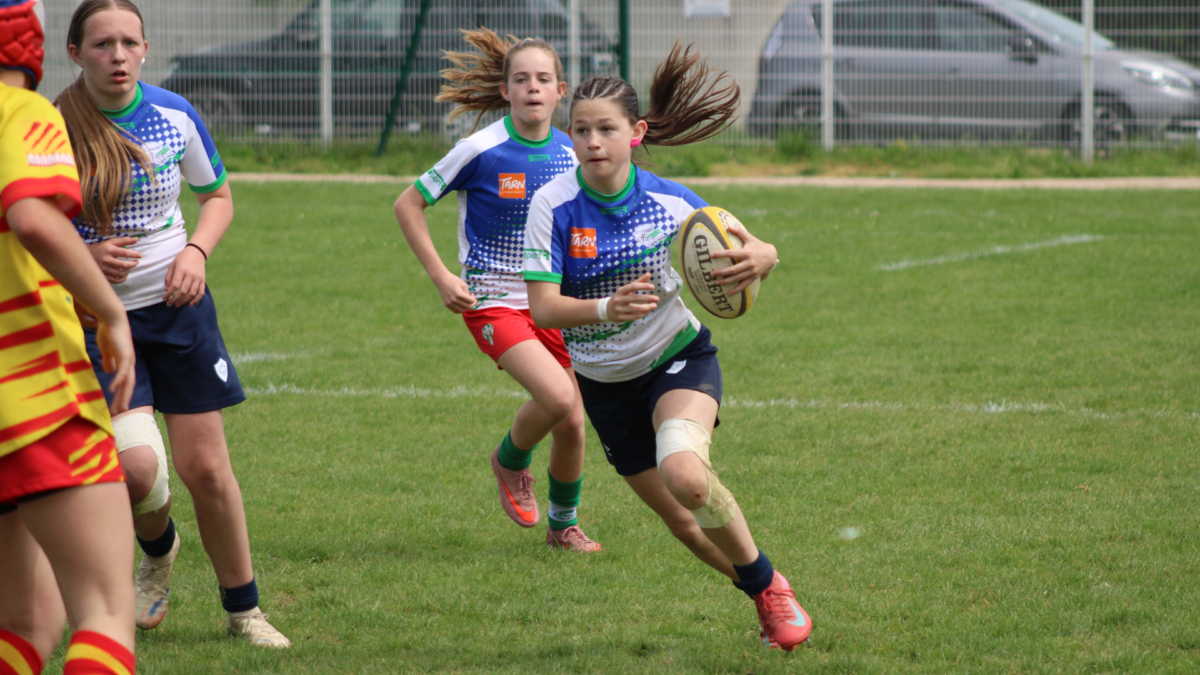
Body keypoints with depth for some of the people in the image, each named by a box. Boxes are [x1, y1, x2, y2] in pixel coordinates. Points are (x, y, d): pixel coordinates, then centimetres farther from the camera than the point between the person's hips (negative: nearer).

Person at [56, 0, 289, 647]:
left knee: (205, 467, 1)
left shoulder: (174, 115, -2)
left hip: (176, 304, 2)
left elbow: (218, 195, 13)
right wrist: (83, 257, -19)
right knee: (135, 466, -18)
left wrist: (196, 252, -6)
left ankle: (243, 610, 20)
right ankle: (158, 549, 19)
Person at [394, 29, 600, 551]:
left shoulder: (569, 153, 0)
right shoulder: (481, 151, -14)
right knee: (557, 396, -25)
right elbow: (408, 205, -5)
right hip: (494, 303, -5)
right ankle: (510, 461, 7)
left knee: (571, 423, 4)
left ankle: (564, 525, 30)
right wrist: (441, 277, -10)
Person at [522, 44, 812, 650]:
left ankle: (772, 588, -11)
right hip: (605, 383, 2)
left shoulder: (669, 201, -16)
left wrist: (757, 259, -32)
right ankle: (765, 598, 33)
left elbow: (758, 251, -5)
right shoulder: (553, 205, -18)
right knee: (685, 524, 7)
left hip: (678, 357, -2)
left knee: (685, 474, -31)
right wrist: (605, 309, -44)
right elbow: (542, 307, -23)